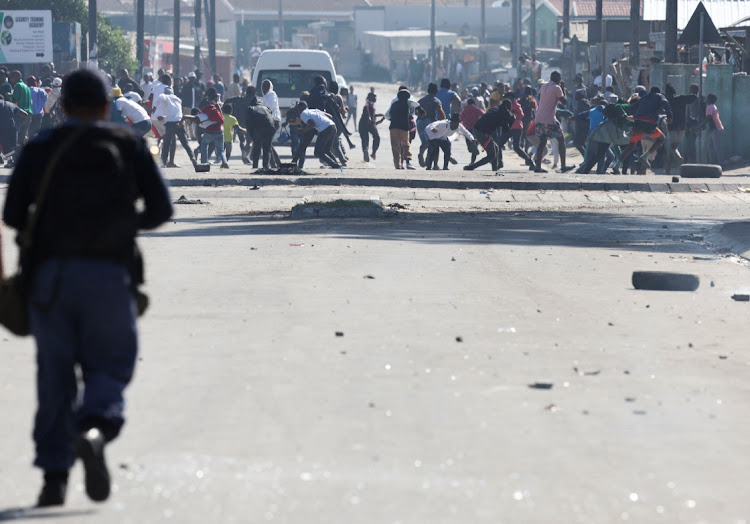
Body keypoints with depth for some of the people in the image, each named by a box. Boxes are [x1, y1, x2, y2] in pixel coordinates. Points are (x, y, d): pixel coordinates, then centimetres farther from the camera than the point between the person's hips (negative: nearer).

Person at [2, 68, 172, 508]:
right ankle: (94, 431, -24)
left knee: (55, 373, 9)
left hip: (50, 273, 1)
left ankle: (54, 475, 3)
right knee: (109, 366, 7)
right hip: (110, 273, -1)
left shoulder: (40, 149, 10)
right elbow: (161, 208, 2)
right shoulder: (129, 147, 8)